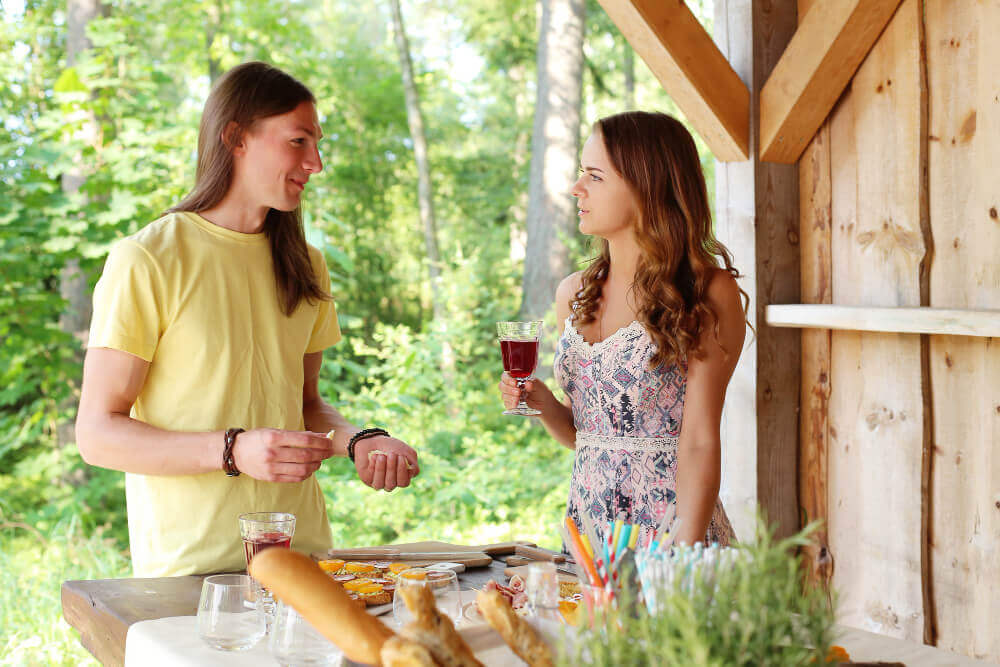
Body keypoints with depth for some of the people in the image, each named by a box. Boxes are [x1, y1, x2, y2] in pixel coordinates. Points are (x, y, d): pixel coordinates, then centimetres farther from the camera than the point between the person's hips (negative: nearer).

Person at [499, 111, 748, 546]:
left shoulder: (708, 292, -8)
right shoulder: (573, 294, 9)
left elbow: (700, 442, -12)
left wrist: (684, 558, -20)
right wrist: (543, 403, -1)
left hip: (667, 529, -5)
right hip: (587, 526, 5)